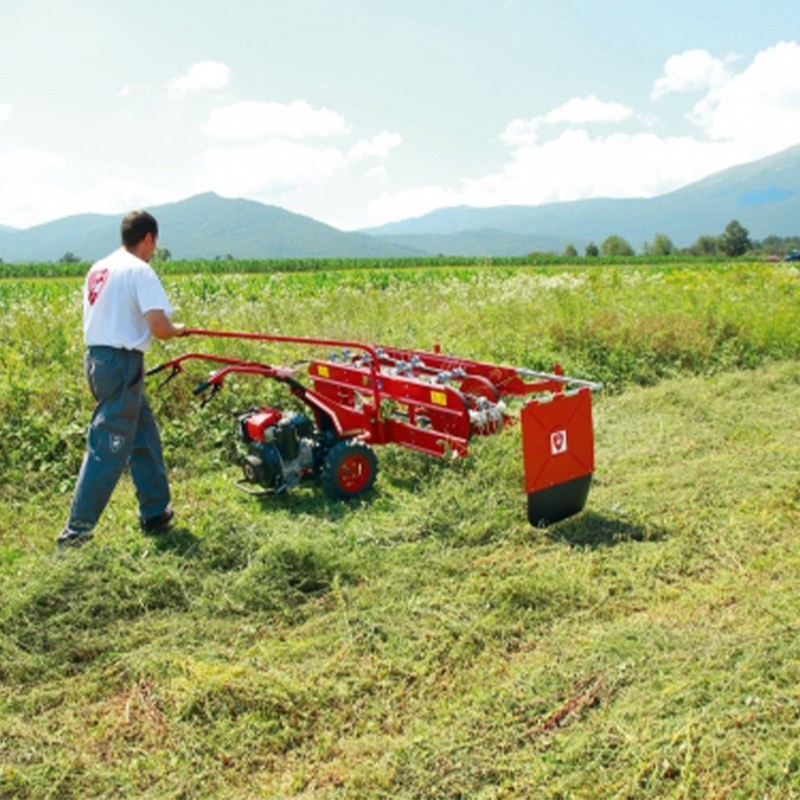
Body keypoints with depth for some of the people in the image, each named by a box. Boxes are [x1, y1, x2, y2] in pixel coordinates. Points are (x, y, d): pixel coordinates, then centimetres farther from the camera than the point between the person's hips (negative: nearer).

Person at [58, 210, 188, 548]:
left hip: (96, 358, 9)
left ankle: (155, 514, 27)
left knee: (144, 434, 18)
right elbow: (159, 326, -20)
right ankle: (76, 531, 1)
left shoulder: (98, 269, 14)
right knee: (108, 449, -4)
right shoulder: (140, 270, -12)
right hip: (121, 364, -9)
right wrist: (177, 330, 1)